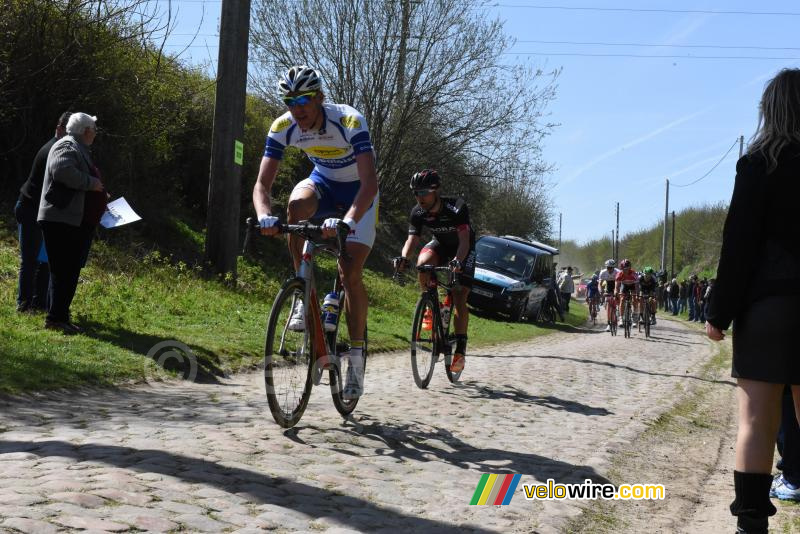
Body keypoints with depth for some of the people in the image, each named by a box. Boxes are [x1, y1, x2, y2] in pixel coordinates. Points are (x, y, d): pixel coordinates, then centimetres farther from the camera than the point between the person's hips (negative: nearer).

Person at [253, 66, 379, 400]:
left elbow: (370, 182, -42)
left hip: (359, 193, -3)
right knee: (296, 204, -34)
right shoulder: (283, 128, -21)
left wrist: (346, 222, -59)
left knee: (350, 273, -15)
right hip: (323, 183, 3)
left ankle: (356, 358, -1)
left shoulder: (349, 122, -33)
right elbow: (262, 184, -24)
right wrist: (264, 215, -46)